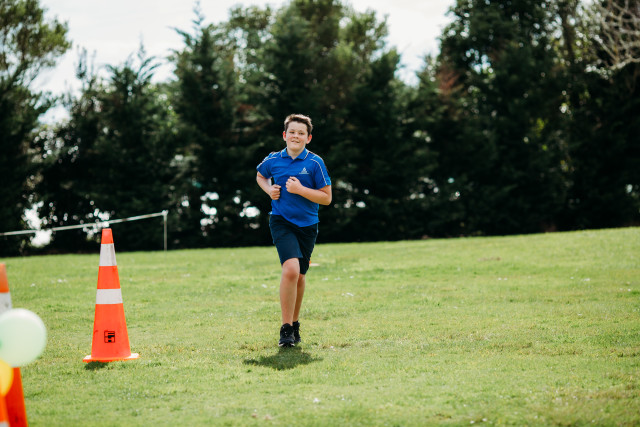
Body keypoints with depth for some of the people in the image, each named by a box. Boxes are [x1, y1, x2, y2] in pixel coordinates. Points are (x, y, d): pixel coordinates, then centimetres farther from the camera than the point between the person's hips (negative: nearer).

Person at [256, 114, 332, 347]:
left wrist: (300, 189, -15)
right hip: (281, 222, -1)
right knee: (291, 270, -22)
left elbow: (326, 198, -3)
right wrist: (269, 189, 4)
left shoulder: (315, 163, -4)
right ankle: (286, 328, -14)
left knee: (300, 276, 11)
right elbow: (260, 175, 25)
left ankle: (294, 323, 34)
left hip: (307, 225, 2)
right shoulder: (272, 160, 1)